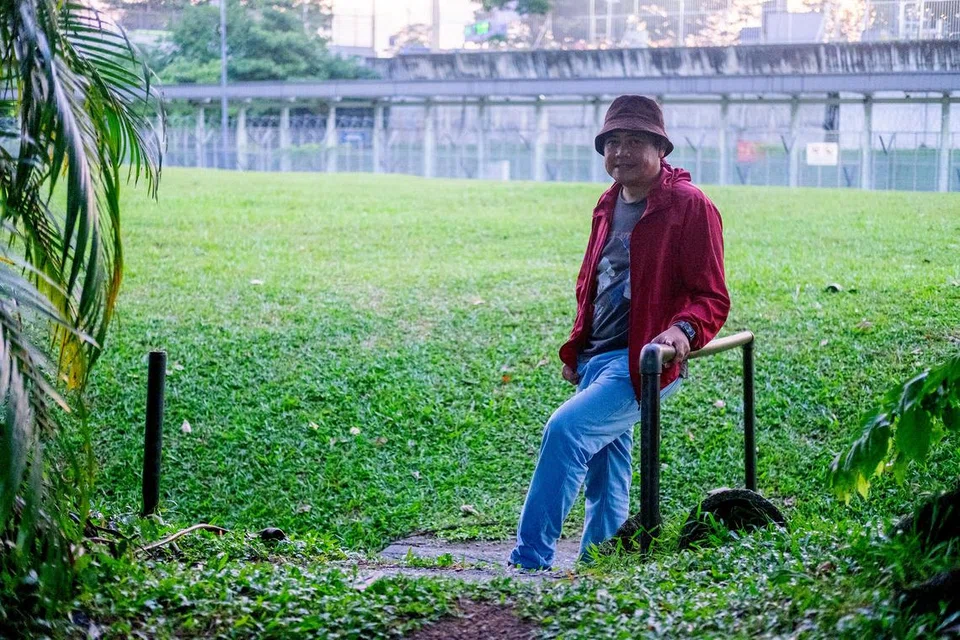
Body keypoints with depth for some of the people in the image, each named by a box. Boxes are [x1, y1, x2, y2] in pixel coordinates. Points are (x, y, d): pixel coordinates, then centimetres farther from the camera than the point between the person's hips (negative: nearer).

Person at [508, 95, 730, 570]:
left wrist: (683, 330, -29)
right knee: (605, 476, 13)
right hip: (595, 358, 8)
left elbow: (711, 297, -10)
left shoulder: (690, 206, -7)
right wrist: (576, 347, 17)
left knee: (566, 429, -23)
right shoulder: (609, 206, 16)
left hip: (643, 361, -8)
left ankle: (529, 563, -19)